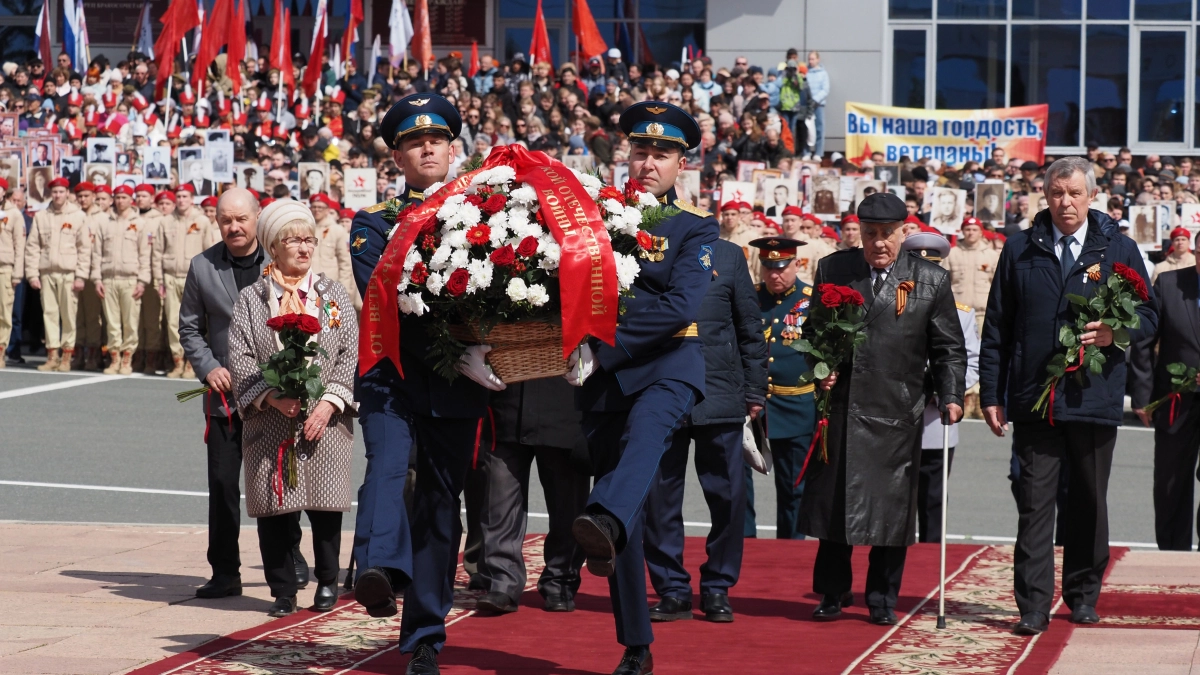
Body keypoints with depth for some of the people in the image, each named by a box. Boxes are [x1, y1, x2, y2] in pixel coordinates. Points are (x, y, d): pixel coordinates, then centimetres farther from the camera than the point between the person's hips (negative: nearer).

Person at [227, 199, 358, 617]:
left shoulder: (334, 295, 9)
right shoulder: (251, 300, 7)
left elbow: (352, 355, 3)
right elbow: (240, 360, 0)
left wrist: (330, 402, -10)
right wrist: (271, 395, -15)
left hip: (326, 421, 0)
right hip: (270, 423, 0)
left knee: (325, 504, 1)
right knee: (274, 509, -1)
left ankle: (327, 582, 18)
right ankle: (283, 590, 9)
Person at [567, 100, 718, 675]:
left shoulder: (696, 229, 3)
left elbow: (681, 306, -11)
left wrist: (602, 347, -17)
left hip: (668, 364, -3)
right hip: (603, 376, 3)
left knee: (644, 428, -38)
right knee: (629, 517, 4)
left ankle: (603, 523, -67)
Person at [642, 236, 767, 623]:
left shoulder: (728, 257, 6)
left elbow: (751, 329, 9)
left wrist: (755, 391, 7)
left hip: (718, 393, 0)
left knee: (727, 497, 4)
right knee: (659, 498, 3)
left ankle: (717, 588, 17)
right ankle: (672, 590, 13)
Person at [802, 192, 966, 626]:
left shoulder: (931, 280, 4)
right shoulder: (833, 270, 7)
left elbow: (948, 348, 6)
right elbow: (814, 331, 14)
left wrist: (951, 397, -7)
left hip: (898, 412, -1)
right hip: (841, 406, 1)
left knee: (891, 506, 2)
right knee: (833, 502, 4)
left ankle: (883, 600, 14)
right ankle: (832, 594, 18)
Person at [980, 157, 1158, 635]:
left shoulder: (1119, 250, 6)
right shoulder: (1021, 250, 7)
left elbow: (1149, 314, 9)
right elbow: (997, 327, 9)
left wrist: (1116, 332, -13)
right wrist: (991, 394, 4)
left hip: (1094, 397, 0)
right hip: (1034, 398, 0)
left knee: (1089, 502, 10)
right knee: (1035, 503, -4)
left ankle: (1083, 594, 24)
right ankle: (1033, 605, -3)